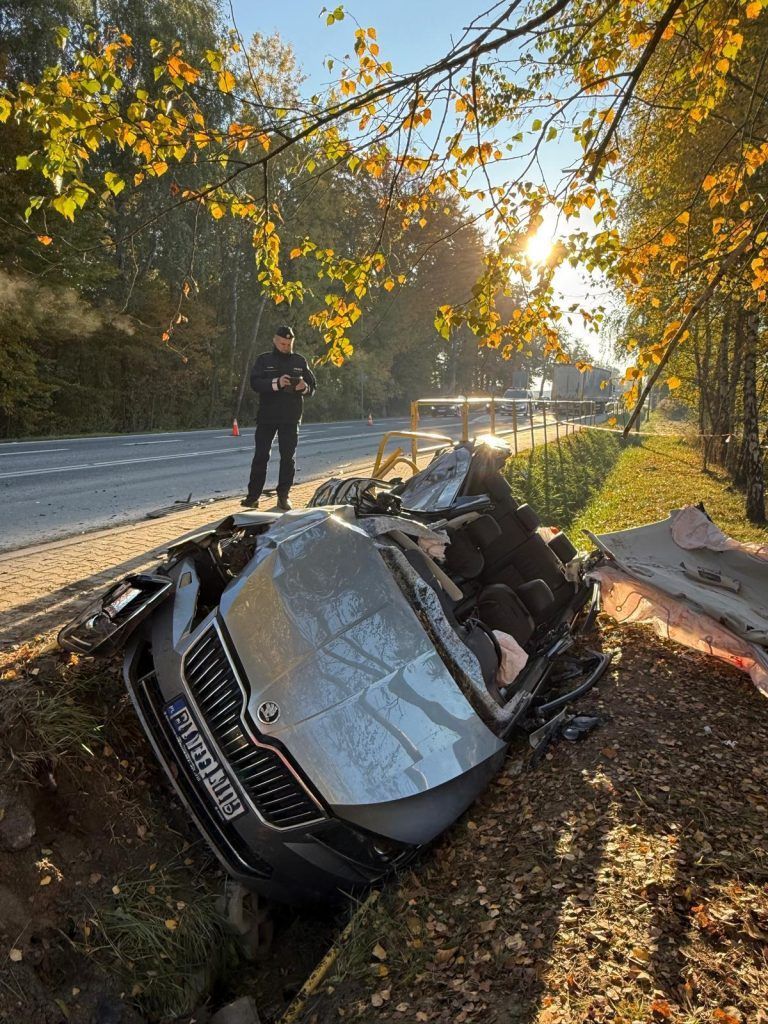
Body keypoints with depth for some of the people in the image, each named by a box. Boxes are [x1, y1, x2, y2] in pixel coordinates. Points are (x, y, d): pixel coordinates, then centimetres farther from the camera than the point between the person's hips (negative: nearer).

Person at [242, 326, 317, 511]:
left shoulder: (300, 361, 8)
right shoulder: (264, 360, 3)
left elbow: (313, 385, 8)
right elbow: (255, 383, -11)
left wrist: (304, 387, -16)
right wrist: (276, 383, -27)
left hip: (291, 419, 1)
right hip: (266, 417, -1)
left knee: (288, 457, 3)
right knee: (261, 456, 2)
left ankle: (283, 496, 11)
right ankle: (253, 496, 8)